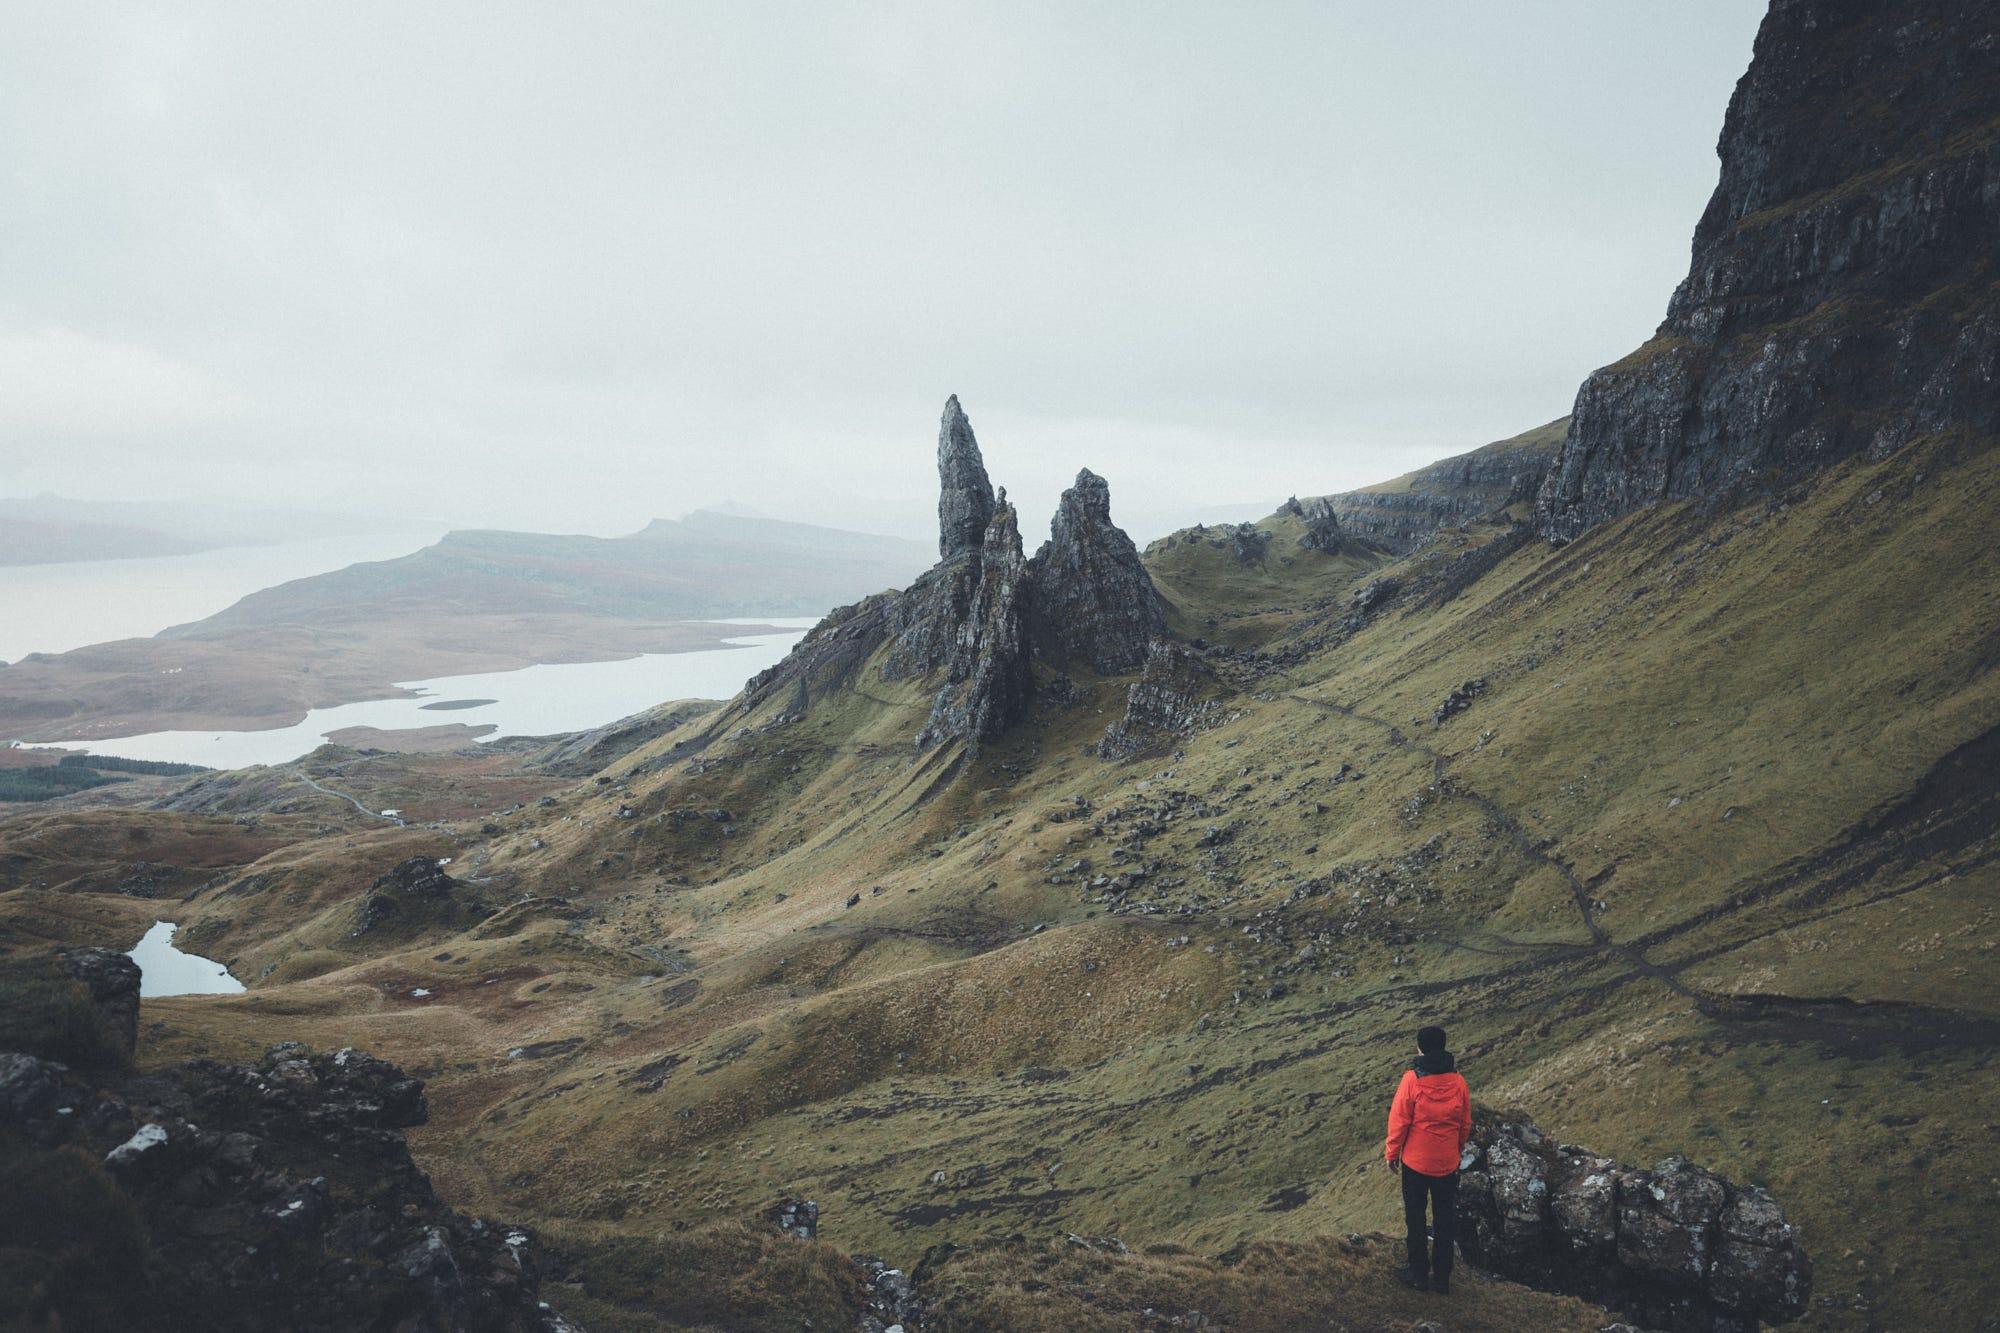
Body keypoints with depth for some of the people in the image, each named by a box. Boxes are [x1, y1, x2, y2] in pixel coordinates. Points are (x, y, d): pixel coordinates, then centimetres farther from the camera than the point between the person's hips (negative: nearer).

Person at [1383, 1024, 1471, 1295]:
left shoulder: (1412, 1080, -17)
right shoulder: (1457, 1081, -5)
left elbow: (1399, 1119, -13)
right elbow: (1465, 1123, 6)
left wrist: (1392, 1153, 0)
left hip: (1415, 1161, -3)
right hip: (1448, 1163, 3)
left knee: (1415, 1216, 11)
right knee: (1445, 1219, 14)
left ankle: (1419, 1272, 17)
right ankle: (1442, 1276, 19)